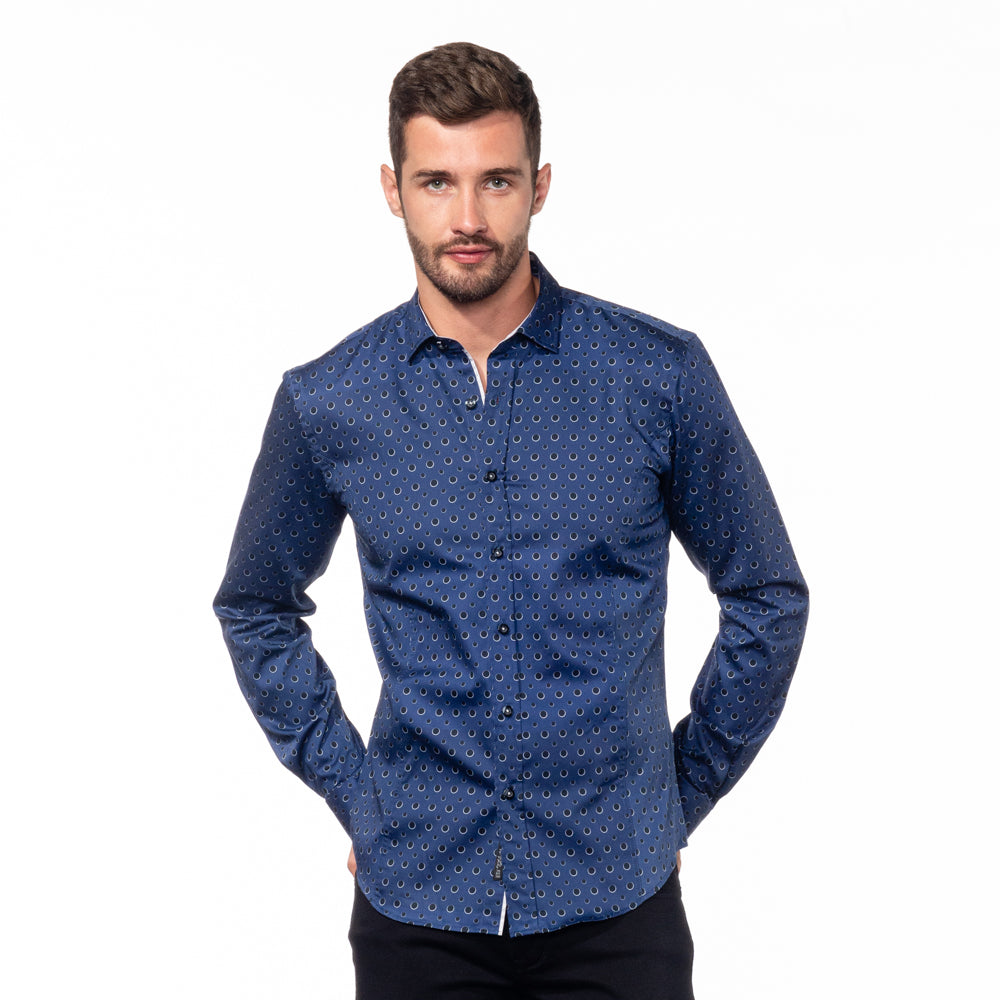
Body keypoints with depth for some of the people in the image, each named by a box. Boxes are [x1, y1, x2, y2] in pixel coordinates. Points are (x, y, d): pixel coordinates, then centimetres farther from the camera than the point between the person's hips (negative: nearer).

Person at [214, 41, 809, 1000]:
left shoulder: (662, 374, -5)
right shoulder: (325, 403, -2)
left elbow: (767, 596, 4)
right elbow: (256, 607, 12)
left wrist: (681, 795, 3)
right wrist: (352, 789, 5)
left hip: (616, 899, -1)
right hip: (416, 899, 1)